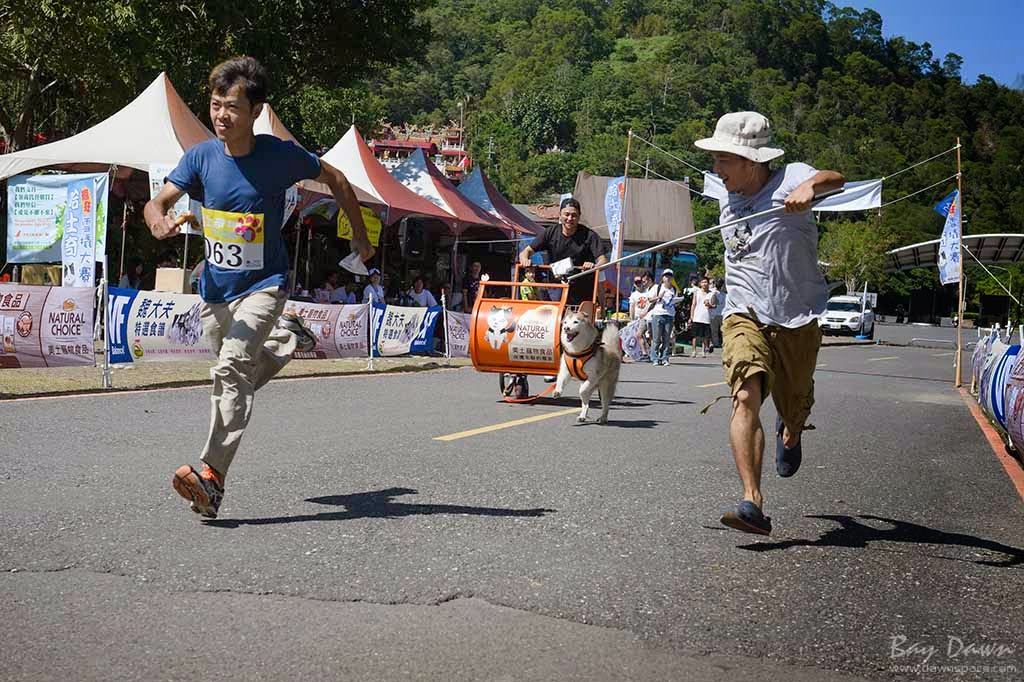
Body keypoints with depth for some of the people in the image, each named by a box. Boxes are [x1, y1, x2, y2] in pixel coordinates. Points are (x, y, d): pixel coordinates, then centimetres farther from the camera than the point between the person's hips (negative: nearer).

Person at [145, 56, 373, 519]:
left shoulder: (280, 154, -12)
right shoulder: (201, 156, -5)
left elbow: (335, 180, 3)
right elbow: (158, 202, -10)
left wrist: (360, 237, 7)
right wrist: (158, 221, -35)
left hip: (263, 285, -5)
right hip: (215, 289, 5)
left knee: (230, 369, -24)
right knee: (241, 376, 19)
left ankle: (212, 475, -27)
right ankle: (285, 337, 48)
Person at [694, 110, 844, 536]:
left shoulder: (789, 179, -8)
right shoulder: (727, 201, 10)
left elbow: (833, 180, -30)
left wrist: (809, 187, -52)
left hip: (797, 320, -2)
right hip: (744, 316, 3)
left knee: (795, 412, 12)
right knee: (745, 397, -23)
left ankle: (789, 435, 53)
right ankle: (753, 502, -30)